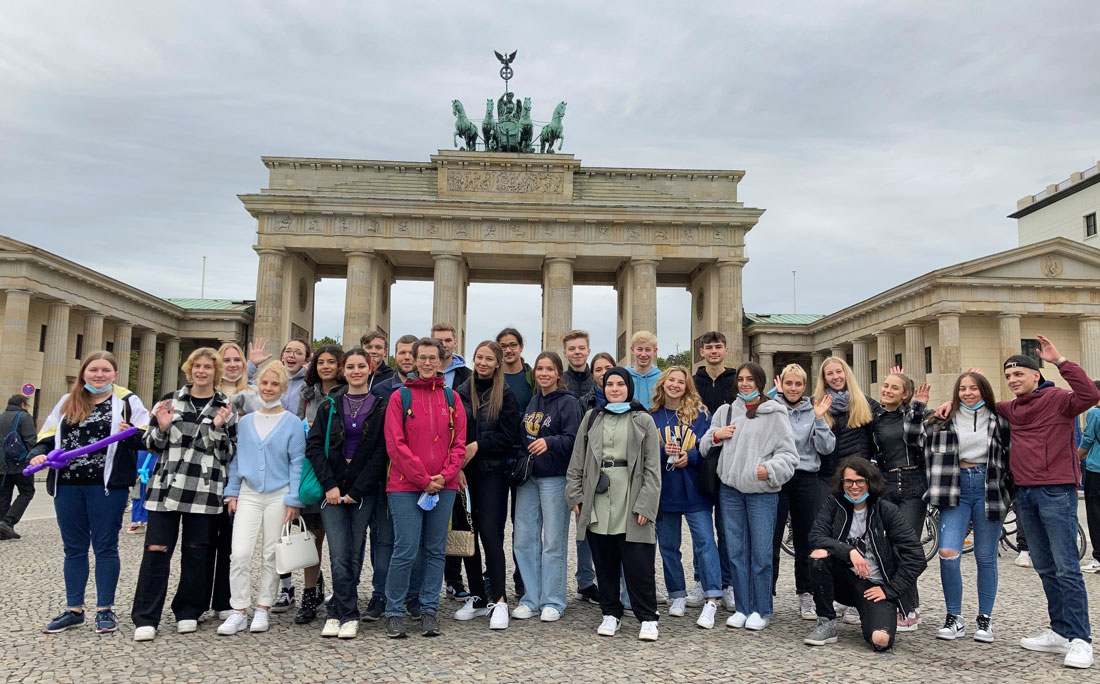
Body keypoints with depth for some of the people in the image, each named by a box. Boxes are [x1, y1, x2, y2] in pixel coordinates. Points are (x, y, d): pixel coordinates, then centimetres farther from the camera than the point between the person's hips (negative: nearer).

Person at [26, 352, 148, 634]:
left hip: (107, 486, -4)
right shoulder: (67, 402, 15)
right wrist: (38, 453, -3)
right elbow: (48, 436, 16)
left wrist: (131, 433, -22)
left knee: (105, 546, 4)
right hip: (67, 486, 4)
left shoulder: (127, 401, 1)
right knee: (74, 548, 12)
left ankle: (105, 610, 14)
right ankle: (74, 610, 23)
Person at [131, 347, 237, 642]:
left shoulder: (225, 409, 4)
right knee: (156, 550, -1)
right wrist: (162, 427, -8)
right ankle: (145, 618, 8)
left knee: (195, 552, 8)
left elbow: (228, 454, 1)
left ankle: (188, 612, 22)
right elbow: (152, 445, 12)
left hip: (204, 491, -1)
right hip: (166, 486, 1)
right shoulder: (170, 401, 8)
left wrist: (218, 428, -14)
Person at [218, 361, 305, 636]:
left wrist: (293, 500, -7)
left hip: (279, 496, -2)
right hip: (248, 495, 2)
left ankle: (263, 609, 18)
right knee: (240, 553, -7)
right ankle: (239, 611, 4)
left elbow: (297, 463, -3)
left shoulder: (292, 423, -1)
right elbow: (236, 459, 13)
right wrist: (232, 492, 6)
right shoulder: (245, 422, 9)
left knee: (271, 555, 6)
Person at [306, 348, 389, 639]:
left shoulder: (380, 406, 2)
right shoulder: (330, 405, 8)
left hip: (363, 491, -1)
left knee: (354, 553, 2)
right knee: (339, 554, -7)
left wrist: (357, 490, -8)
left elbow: (381, 451, -2)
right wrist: (329, 485, -8)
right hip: (333, 489, 1)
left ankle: (337, 612, 14)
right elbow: (314, 445, 2)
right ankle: (349, 615, 2)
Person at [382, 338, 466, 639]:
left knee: (435, 550, 8)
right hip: (406, 486, -3)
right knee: (406, 550, -4)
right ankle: (394, 612, 11)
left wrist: (445, 476, -7)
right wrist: (424, 479, -10)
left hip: (443, 487, 3)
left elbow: (459, 442, 7)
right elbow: (396, 444, -6)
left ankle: (429, 611, 19)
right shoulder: (400, 396, 1)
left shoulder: (451, 398, 10)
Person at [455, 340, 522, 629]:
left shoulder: (504, 395, 1)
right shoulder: (461, 391, 9)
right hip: (464, 471, 4)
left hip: (492, 472, -3)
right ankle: (478, 598, 18)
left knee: (490, 532, -10)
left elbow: (508, 436, -3)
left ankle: (499, 600, -4)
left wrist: (477, 446, -12)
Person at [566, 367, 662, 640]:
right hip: (597, 504, 3)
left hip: (631, 504, -3)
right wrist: (575, 496, 5)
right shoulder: (592, 418, 13)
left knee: (638, 564, -3)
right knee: (604, 563, 10)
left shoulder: (643, 421, 4)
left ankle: (648, 618, 12)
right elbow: (577, 461, 13)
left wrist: (645, 504, -8)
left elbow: (652, 468, 0)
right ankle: (611, 614, 25)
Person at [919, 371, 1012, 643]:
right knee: (947, 553, -12)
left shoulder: (998, 420, 6)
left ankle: (984, 619, 20)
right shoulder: (944, 421, 7)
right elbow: (922, 442, 15)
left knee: (985, 557, 6)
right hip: (955, 490, 0)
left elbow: (1011, 453, 8)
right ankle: (954, 618, 3)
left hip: (988, 488, 0)